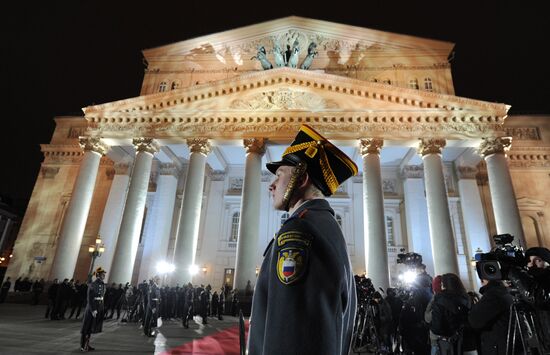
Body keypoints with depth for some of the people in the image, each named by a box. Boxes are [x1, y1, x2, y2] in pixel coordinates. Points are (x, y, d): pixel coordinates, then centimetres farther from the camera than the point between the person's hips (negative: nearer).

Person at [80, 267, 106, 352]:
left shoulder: (103, 285, 7)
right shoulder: (92, 285, -15)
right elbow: (89, 299, -17)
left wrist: (102, 309, 8)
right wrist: (93, 310, -21)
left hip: (99, 309, 7)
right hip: (91, 309, -7)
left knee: (91, 327, 15)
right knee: (86, 327, 3)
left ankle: (87, 344, 25)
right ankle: (83, 346, 12)